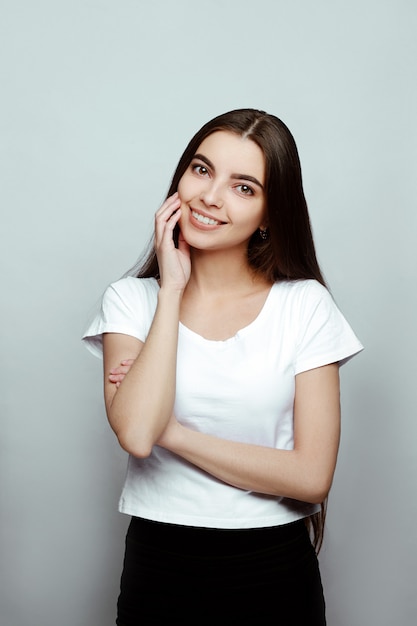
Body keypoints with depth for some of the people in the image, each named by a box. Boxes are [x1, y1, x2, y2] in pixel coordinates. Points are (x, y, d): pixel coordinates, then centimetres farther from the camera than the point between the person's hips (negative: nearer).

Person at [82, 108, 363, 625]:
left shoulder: (305, 305, -7)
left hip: (275, 569, 0)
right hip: (159, 564, 1)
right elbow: (136, 433, -21)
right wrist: (172, 288, -16)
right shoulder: (131, 299, -4)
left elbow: (312, 476, -13)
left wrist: (172, 430, -15)